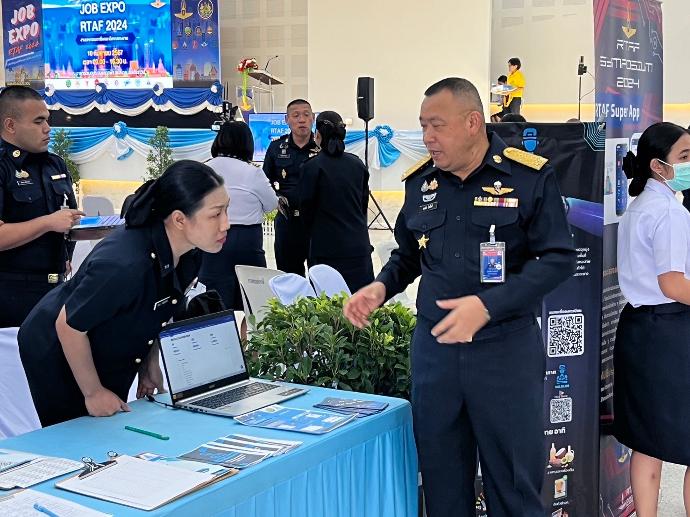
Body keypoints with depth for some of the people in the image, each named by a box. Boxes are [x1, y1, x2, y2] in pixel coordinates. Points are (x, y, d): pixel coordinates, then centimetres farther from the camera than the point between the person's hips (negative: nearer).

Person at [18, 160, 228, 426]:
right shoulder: (124, 264, -39)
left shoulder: (188, 254, -14)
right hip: (56, 353, -7)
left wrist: (150, 362, 4)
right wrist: (93, 392, -17)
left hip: (112, 359, 7)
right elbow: (69, 327, -28)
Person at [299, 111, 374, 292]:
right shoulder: (357, 164, 5)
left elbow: (306, 208, -2)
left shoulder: (312, 167, -9)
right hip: (359, 247, 4)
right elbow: (364, 203, 12)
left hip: (326, 249, -4)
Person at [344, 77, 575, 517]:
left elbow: (559, 259, -11)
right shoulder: (420, 182, 7)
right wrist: (382, 287, -1)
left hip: (507, 348, -4)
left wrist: (489, 306, -22)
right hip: (433, 347, 4)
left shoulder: (532, 176, -7)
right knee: (442, 479, 14)